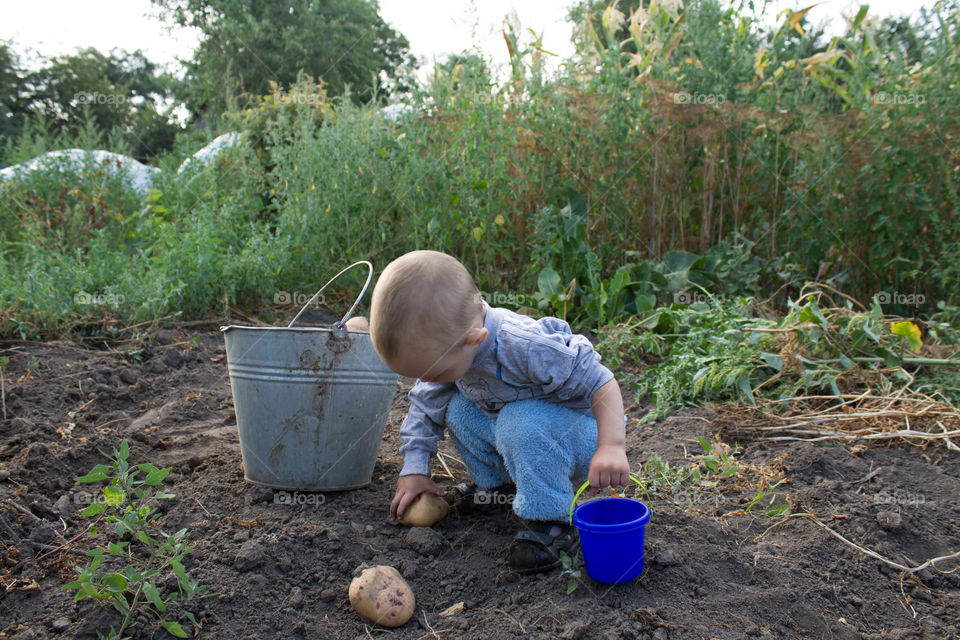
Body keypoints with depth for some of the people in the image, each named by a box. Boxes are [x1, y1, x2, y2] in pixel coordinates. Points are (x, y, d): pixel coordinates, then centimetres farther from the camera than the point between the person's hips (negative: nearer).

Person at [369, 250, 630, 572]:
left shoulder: (525, 346, -38)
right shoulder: (445, 347, -13)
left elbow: (601, 382, -31)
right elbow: (426, 404, 4)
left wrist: (612, 447, -40)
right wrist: (414, 468, 3)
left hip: (576, 436, -7)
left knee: (522, 424, -36)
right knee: (457, 407, -8)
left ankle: (549, 522, -21)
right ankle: (494, 483, 12)